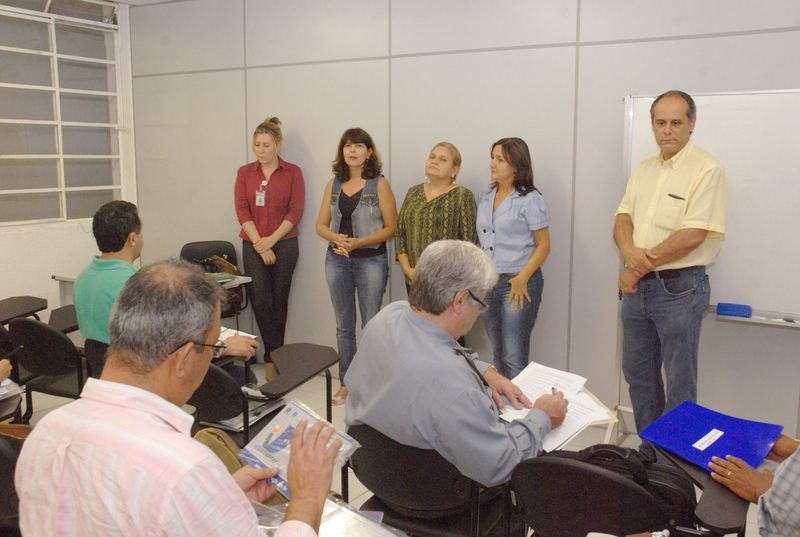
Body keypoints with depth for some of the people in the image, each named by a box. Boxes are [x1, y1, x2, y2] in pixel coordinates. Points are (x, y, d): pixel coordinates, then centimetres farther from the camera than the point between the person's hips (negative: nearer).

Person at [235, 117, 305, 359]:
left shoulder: (292, 173, 3)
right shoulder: (245, 172, 9)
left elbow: (296, 211, -3)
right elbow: (242, 210, 2)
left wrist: (271, 240, -11)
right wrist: (259, 244, -9)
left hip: (284, 245, -2)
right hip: (253, 246, 2)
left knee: (279, 300, 3)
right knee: (260, 300, -6)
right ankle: (274, 353, 6)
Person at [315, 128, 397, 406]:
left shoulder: (379, 184, -3)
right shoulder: (334, 184, 9)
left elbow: (391, 227, -7)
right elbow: (321, 224, 11)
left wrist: (358, 242, -17)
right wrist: (337, 238, -11)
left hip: (371, 260, -4)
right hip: (337, 260, 5)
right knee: (344, 325, 12)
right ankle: (346, 383, 24)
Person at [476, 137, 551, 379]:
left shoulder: (530, 199, -6)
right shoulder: (485, 198, 13)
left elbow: (543, 246, -8)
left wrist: (522, 279, -16)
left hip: (519, 282, -6)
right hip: (487, 282, 7)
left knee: (514, 359, -7)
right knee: (497, 354, 14)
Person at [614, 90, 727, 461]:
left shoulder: (707, 170, -9)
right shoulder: (644, 170, 14)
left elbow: (693, 235, -17)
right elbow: (623, 218, 9)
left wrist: (640, 267, -13)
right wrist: (629, 250, -13)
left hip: (679, 287, -7)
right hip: (637, 286, 7)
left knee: (679, 387, 2)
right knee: (638, 374, 15)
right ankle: (649, 455, 31)